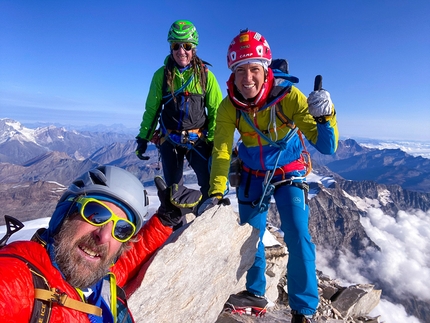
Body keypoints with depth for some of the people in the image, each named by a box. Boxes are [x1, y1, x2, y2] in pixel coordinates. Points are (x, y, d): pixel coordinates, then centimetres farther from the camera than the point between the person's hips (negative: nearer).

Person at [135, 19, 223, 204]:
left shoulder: (205, 75, -3)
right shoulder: (161, 75, -1)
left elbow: (216, 110, -2)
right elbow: (151, 109, 6)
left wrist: (214, 140, -8)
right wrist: (143, 137, 4)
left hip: (198, 139, -1)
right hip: (169, 140, 2)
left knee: (211, 184, -12)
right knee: (173, 187, 11)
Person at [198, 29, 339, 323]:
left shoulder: (289, 96, -27)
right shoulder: (229, 107, -19)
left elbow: (326, 147, -28)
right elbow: (221, 150, -20)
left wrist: (325, 118, -48)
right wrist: (216, 193, -32)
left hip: (289, 172, -2)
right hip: (253, 175, 3)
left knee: (298, 239, -12)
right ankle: (256, 294, 32)